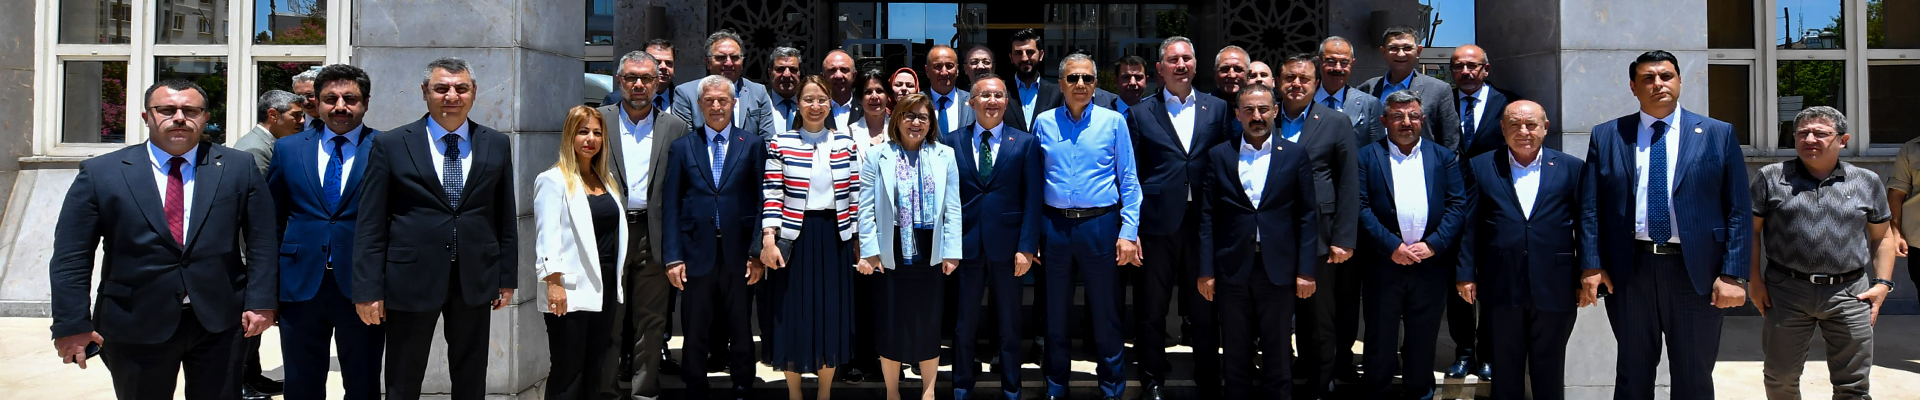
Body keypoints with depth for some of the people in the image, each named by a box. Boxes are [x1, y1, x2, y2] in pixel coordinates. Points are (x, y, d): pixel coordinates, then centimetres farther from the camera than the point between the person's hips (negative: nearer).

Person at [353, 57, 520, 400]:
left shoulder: (497, 145, 6)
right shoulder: (390, 145, -2)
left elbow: (505, 218, 9)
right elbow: (370, 225, -3)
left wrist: (507, 278, 7)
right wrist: (368, 289, -8)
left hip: (476, 279, 2)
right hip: (411, 279, -2)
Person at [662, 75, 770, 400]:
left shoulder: (752, 144, 5)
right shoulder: (682, 147, 7)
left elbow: (761, 201, 1)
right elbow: (671, 205, 4)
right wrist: (673, 257, -4)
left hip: (738, 254, 0)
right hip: (697, 253, 1)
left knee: (741, 333, 8)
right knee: (695, 334, 7)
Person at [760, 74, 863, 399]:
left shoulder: (845, 143, 5)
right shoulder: (780, 144, -1)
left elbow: (855, 195, 7)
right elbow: (772, 195, -4)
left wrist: (861, 239, 5)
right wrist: (769, 238, -13)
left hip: (834, 238, 2)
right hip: (793, 238, -2)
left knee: (832, 317, 6)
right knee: (793, 317, 4)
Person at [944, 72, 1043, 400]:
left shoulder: (1025, 143, 1)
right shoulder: (952, 142, 4)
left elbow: (1033, 199, -2)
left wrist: (1027, 247, -9)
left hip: (1008, 247, -1)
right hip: (965, 246, 1)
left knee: (1010, 327, 9)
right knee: (964, 326, 10)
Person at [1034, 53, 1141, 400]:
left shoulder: (1113, 121, 1)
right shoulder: (1044, 123, 6)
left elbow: (1128, 180, 0)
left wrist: (1129, 231, -8)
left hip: (1100, 226, -2)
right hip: (1055, 226, 2)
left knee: (1106, 316, 5)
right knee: (1056, 313, 13)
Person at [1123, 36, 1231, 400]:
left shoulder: (1217, 109, 9)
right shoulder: (1140, 114, 4)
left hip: (1204, 223, 1)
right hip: (1158, 223, -1)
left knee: (1205, 311, 9)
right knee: (1151, 311, 6)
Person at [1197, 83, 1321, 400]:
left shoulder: (1295, 155, 5)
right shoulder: (1219, 156, 6)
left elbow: (1308, 216, 2)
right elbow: (1207, 217, 3)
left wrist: (1306, 270, -4)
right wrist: (1205, 270, -2)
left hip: (1278, 269, -1)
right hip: (1233, 268, 1)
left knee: (1278, 358, 6)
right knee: (1236, 358, 9)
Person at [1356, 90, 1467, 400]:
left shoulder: (1443, 158, 11)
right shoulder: (1367, 157, 4)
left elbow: (1458, 206, 3)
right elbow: (1361, 208, -5)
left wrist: (1432, 245, -10)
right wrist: (1392, 247, -13)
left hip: (1431, 264, 2)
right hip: (1383, 264, -2)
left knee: (1423, 340, 10)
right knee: (1380, 340, 4)